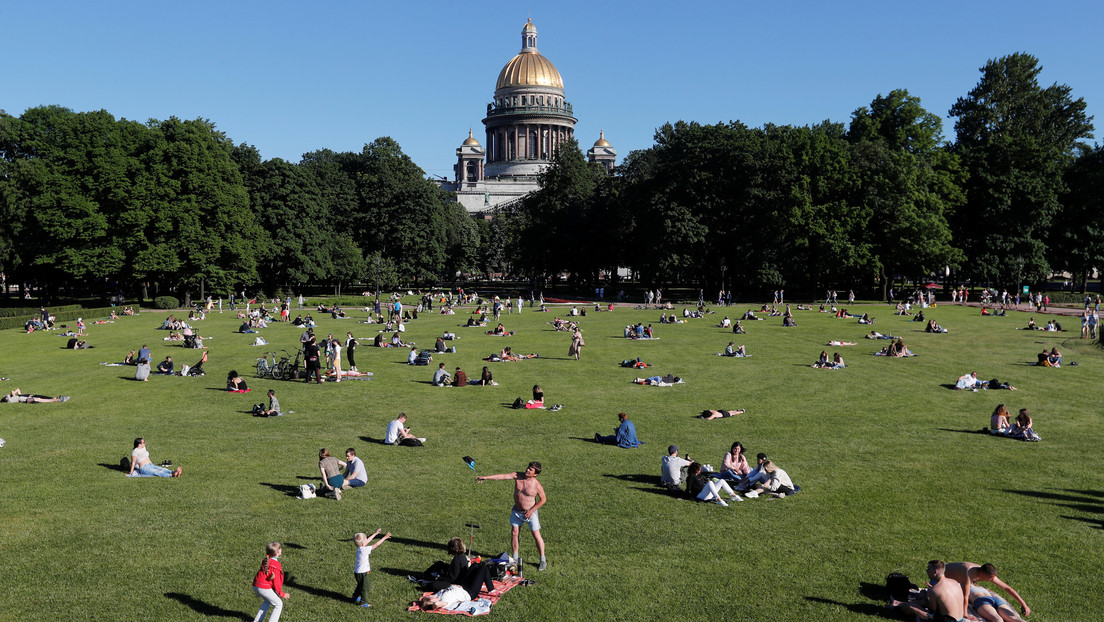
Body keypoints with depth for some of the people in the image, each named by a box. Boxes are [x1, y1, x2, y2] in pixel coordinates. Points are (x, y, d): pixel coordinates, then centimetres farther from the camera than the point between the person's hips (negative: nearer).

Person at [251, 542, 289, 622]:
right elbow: (276, 582, -13)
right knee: (278, 604, 4)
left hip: (256, 586, 9)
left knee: (268, 601, 33)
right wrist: (282, 594, -1)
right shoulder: (276, 565, -16)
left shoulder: (266, 560, 8)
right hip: (264, 588, -9)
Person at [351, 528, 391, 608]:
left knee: (360, 585, 28)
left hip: (357, 572, 9)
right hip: (362, 573, -9)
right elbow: (376, 545, -24)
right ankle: (363, 602, 17)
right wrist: (384, 537, -18)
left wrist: (375, 533, 17)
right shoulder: (364, 550, -26)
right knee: (364, 587, 7)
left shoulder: (359, 548, -3)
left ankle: (355, 598, 44)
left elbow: (367, 541, 12)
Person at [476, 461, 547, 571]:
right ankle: (515, 558, 24)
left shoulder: (537, 485, -19)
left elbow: (543, 499, -8)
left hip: (530, 512, -4)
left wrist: (531, 511, -13)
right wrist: (486, 477, -22)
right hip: (517, 510, 4)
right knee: (514, 533, 6)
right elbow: (503, 476, -15)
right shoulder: (518, 476, -11)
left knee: (536, 536, -1)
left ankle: (543, 561, 13)